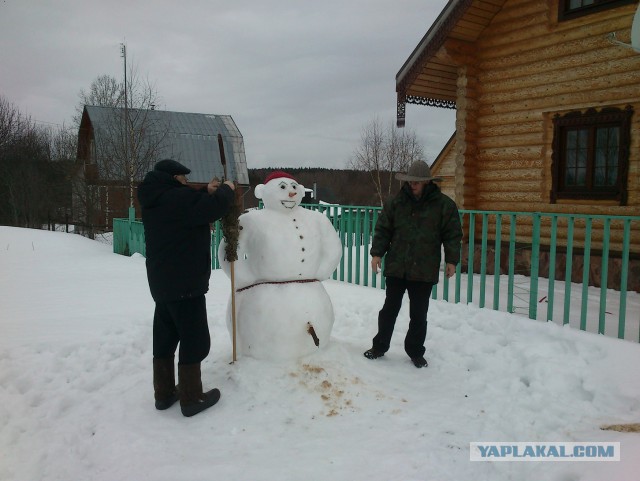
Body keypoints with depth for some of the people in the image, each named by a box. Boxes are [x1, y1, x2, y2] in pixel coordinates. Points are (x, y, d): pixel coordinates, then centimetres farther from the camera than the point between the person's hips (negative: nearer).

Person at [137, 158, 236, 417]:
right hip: (185, 283, -10)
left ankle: (164, 393, 25)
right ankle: (192, 399, 8)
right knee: (194, 340, 0)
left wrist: (207, 192, 12)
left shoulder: (157, 200, 11)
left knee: (165, 338, 15)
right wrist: (226, 190, -5)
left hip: (162, 282, 10)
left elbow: (192, 209, 22)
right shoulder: (176, 198, -19)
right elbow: (214, 208, -23)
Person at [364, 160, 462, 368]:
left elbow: (452, 234, 1)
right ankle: (379, 346, 25)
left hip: (424, 271, -1)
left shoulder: (444, 204, -1)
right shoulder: (396, 202, 2)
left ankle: (415, 352, 26)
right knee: (390, 309, 10)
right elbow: (383, 229, 5)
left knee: (418, 314, 9)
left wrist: (452, 260, -5)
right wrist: (377, 253, -3)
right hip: (396, 267, 1)